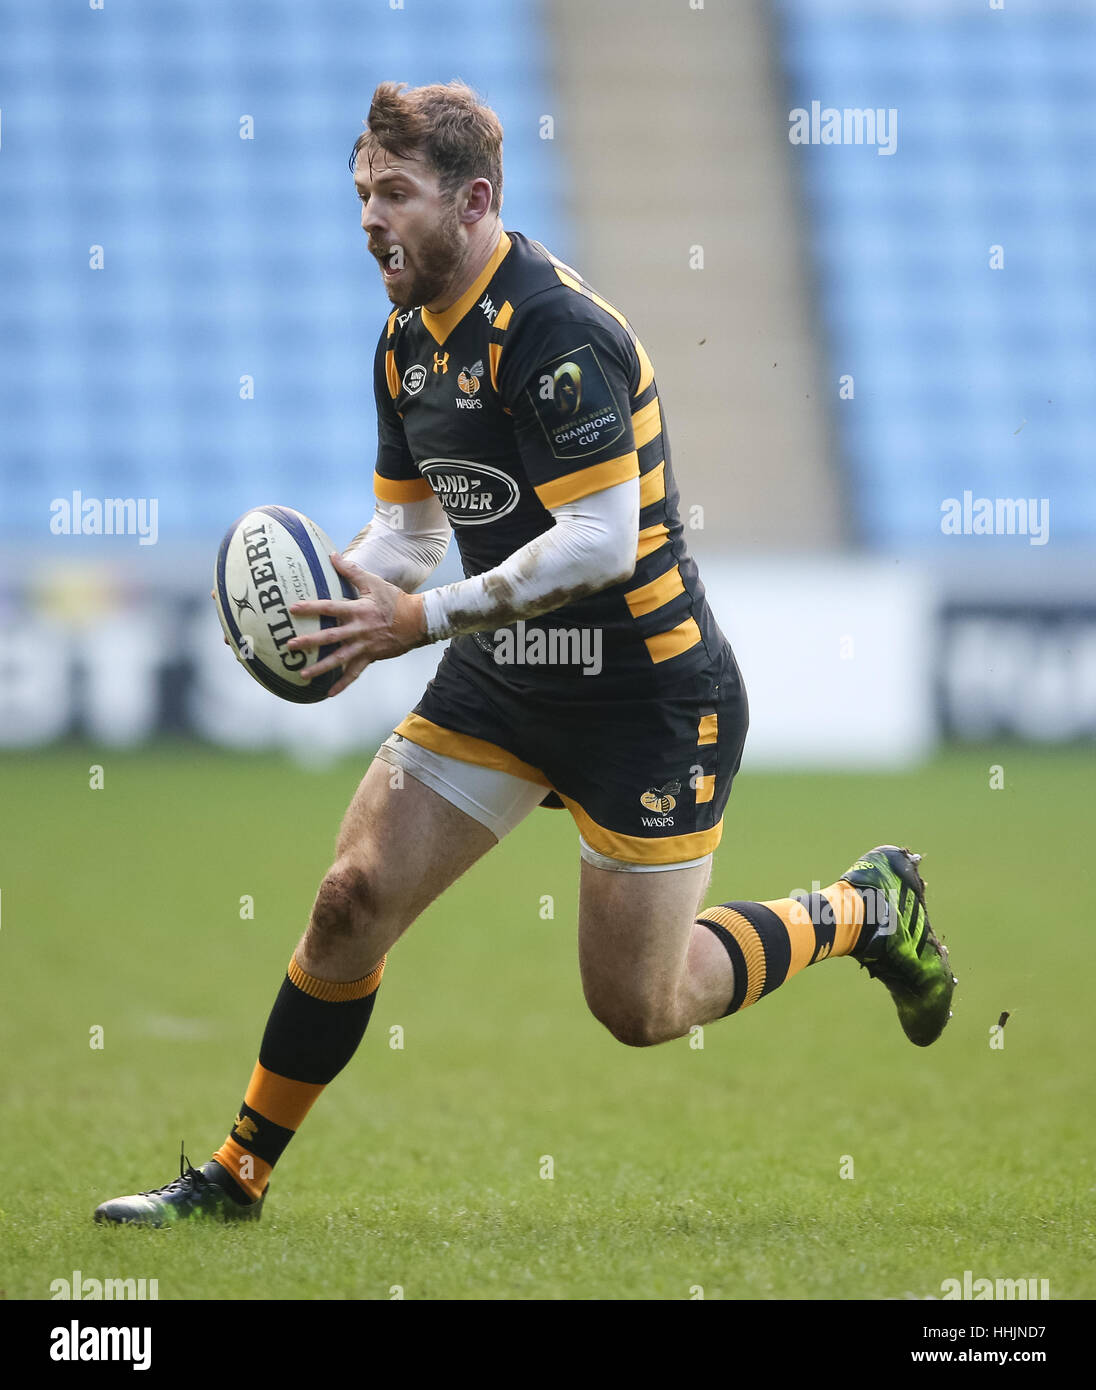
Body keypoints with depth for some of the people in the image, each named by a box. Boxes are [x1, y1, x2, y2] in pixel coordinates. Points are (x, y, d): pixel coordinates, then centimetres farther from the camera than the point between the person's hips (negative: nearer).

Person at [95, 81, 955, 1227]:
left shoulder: (554, 330, -23)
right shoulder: (408, 340, 6)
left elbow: (602, 539, -29)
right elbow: (410, 525, 15)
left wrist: (426, 618, -28)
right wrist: (336, 592, -6)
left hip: (647, 693, -7)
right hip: (500, 684, 8)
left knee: (639, 1010, -1)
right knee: (353, 899, -4)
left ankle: (861, 911, 23)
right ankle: (237, 1175, 7)